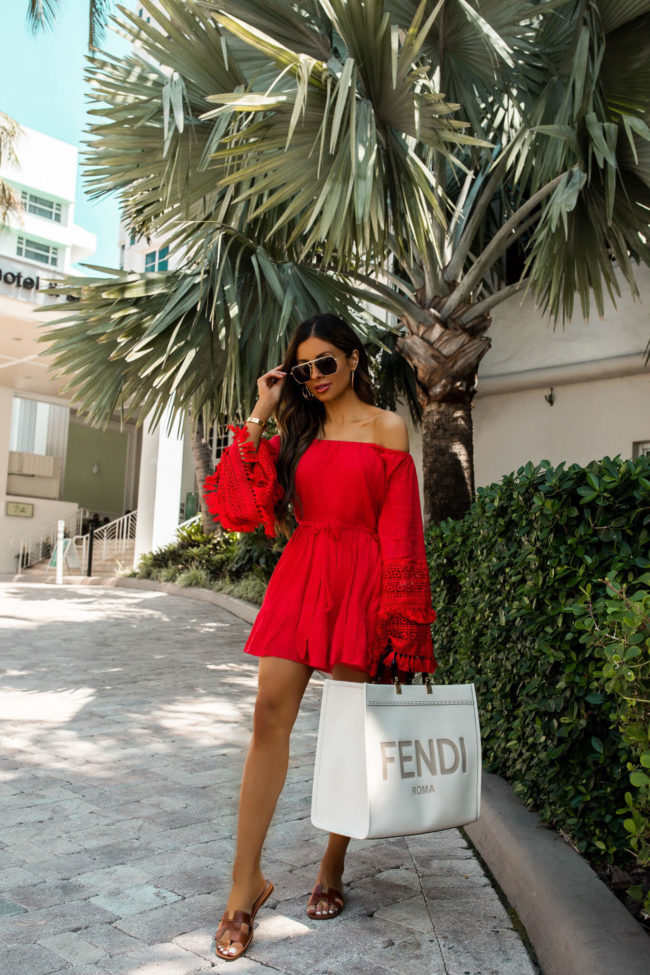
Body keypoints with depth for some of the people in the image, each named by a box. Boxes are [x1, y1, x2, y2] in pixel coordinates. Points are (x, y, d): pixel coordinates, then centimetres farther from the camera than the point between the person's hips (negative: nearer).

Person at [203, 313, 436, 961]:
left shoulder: (386, 428, 2)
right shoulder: (298, 429, 14)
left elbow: (399, 526, -3)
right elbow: (247, 506, 3)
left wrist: (395, 614, -8)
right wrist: (258, 416, 3)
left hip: (359, 582, -3)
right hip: (299, 575, 4)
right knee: (270, 714, -4)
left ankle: (333, 870, 23)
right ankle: (247, 880, 6)